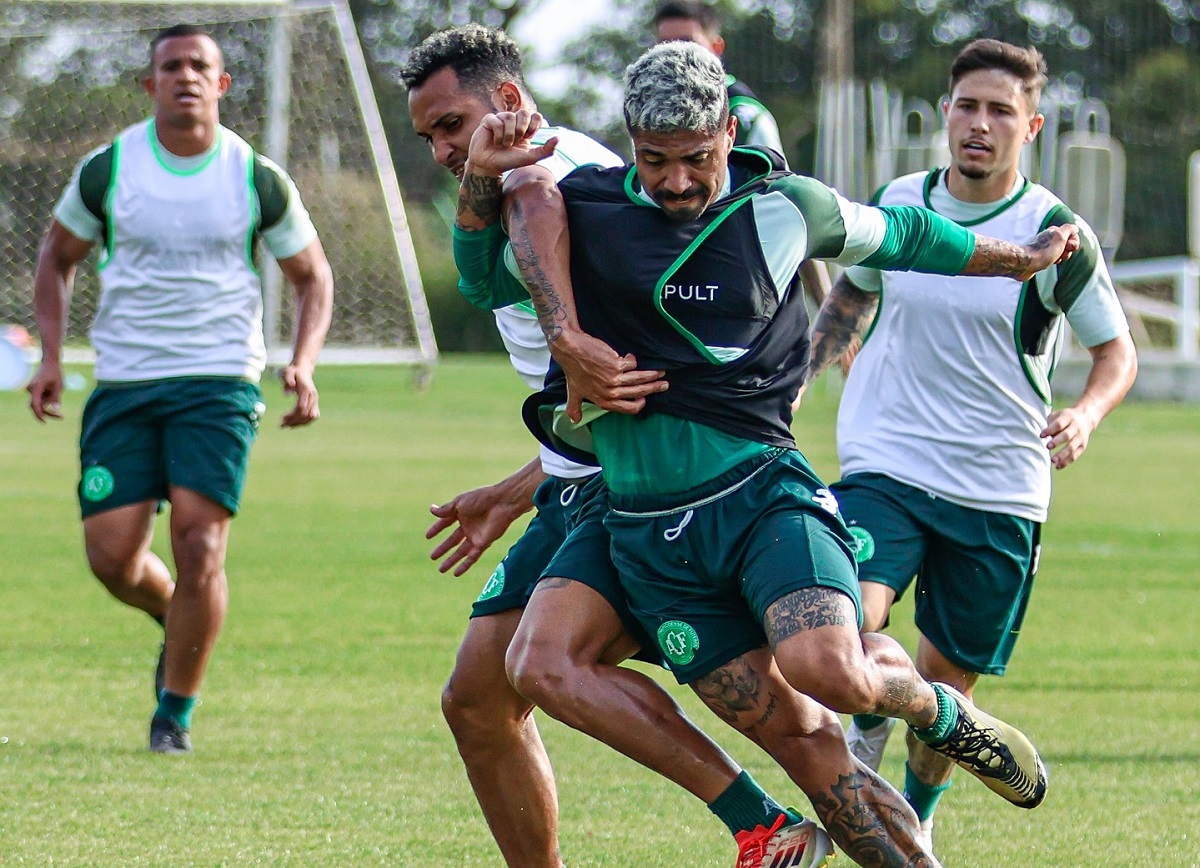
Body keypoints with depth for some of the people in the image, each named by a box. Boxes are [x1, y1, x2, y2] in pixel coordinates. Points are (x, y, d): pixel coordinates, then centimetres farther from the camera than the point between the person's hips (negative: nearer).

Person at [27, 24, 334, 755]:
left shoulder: (259, 180, -1)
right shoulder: (107, 171, 0)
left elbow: (313, 275, 11)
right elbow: (58, 255, 15)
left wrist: (303, 364, -5)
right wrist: (52, 356, 4)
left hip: (220, 382, -2)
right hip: (123, 385, 2)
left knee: (199, 546, -14)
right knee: (112, 558, -5)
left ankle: (176, 710, 2)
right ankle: (178, 620, 30)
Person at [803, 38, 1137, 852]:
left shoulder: (1056, 233, -7)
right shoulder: (897, 203, 2)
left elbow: (1118, 350, 2)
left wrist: (1087, 413, -17)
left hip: (999, 489, -1)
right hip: (886, 468, 1)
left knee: (948, 673, 9)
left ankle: (915, 818, 34)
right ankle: (867, 731, 4)